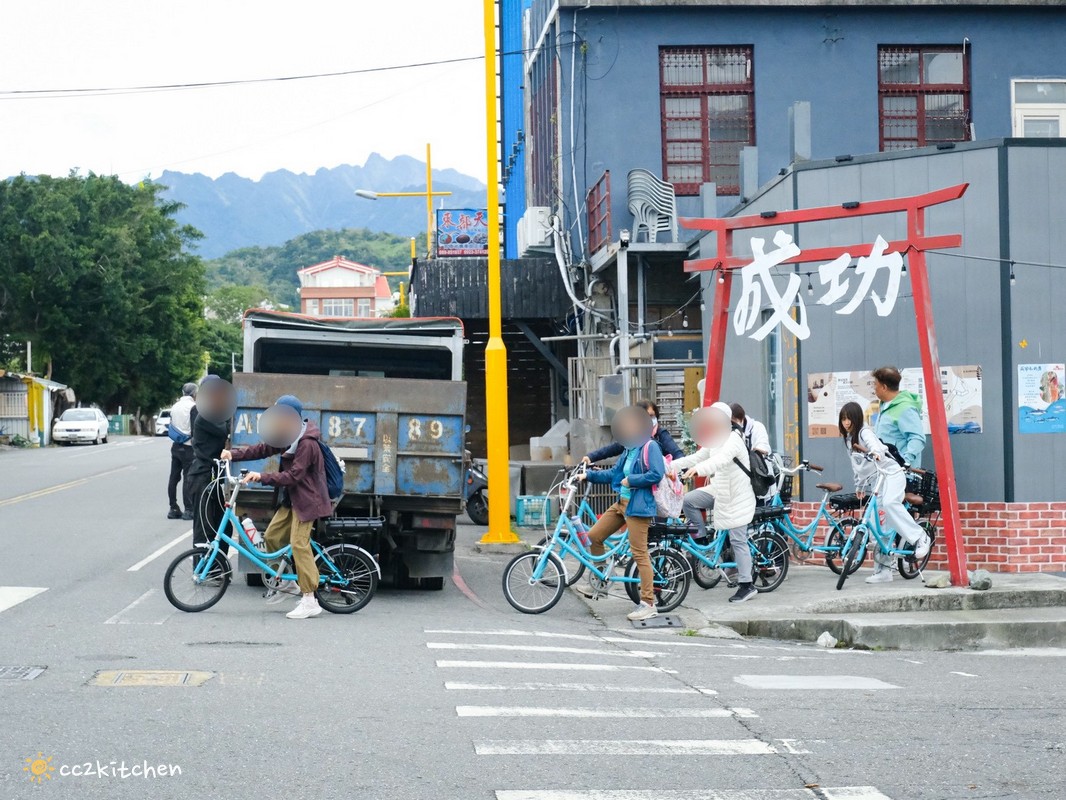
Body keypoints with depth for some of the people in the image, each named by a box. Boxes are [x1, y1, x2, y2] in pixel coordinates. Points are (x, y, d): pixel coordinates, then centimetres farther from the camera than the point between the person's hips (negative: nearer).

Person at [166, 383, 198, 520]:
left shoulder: (175, 406, 11)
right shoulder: (193, 407, -12)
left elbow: (172, 426, 14)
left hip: (175, 446, 7)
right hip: (188, 447, -7)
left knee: (174, 477, 8)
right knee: (189, 478, -6)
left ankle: (173, 509, 11)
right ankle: (189, 510, -8)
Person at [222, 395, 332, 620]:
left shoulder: (307, 444, -22)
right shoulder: (287, 437, 8)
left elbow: (293, 476, -26)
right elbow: (263, 449, 8)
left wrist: (261, 477, -28)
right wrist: (234, 454, -4)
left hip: (306, 500, -10)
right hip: (291, 499, 10)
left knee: (299, 543, -15)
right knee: (272, 535, 6)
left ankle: (310, 601, -13)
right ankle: (287, 580, 24)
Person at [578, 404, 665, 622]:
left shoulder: (650, 446, -10)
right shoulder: (629, 449, 18)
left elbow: (657, 474, -20)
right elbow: (614, 474, 21)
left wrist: (630, 480, -14)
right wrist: (589, 475, 15)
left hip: (638, 506, -10)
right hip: (621, 503, 10)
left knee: (639, 553, -10)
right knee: (594, 536, 10)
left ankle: (648, 604, -7)